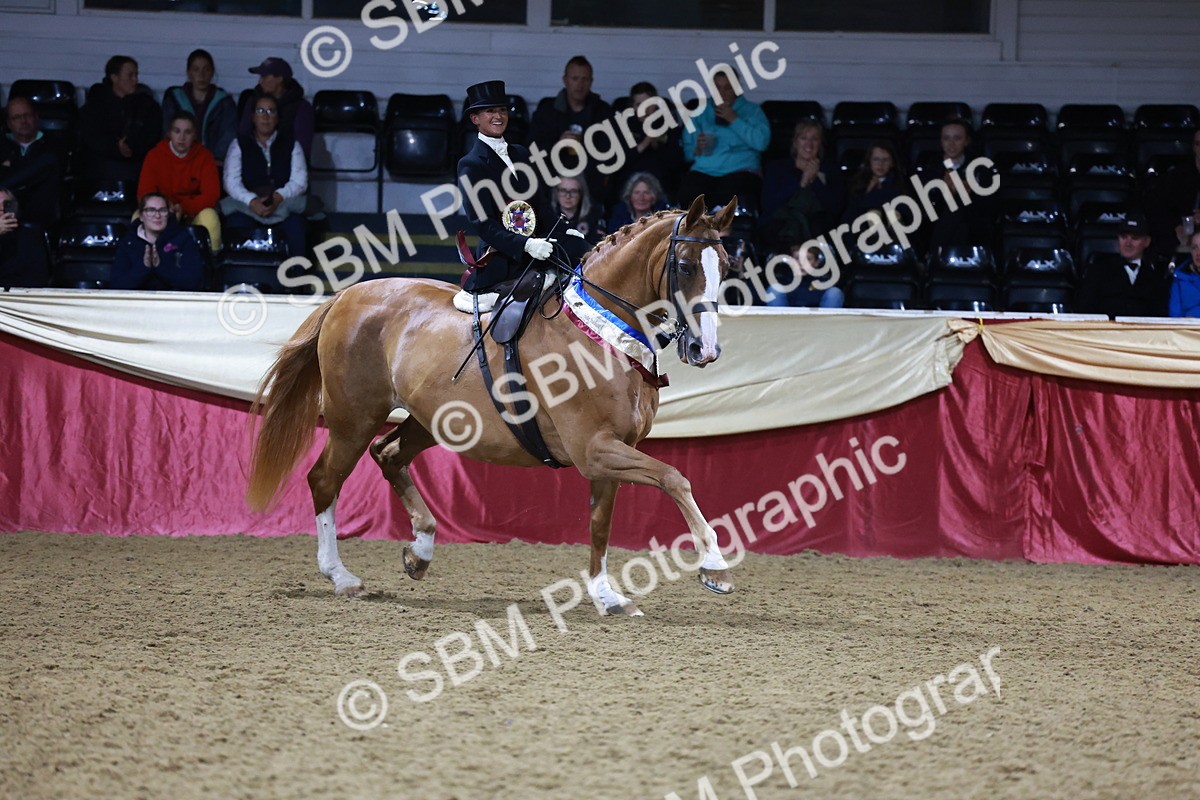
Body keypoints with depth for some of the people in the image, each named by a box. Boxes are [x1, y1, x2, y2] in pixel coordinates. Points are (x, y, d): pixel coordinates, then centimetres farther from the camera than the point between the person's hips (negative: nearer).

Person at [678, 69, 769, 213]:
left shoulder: (752, 111, 16)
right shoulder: (700, 113, 23)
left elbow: (761, 142, -5)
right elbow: (686, 153, 16)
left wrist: (734, 120, -4)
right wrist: (697, 149, -6)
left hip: (740, 170, -2)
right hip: (703, 172, 2)